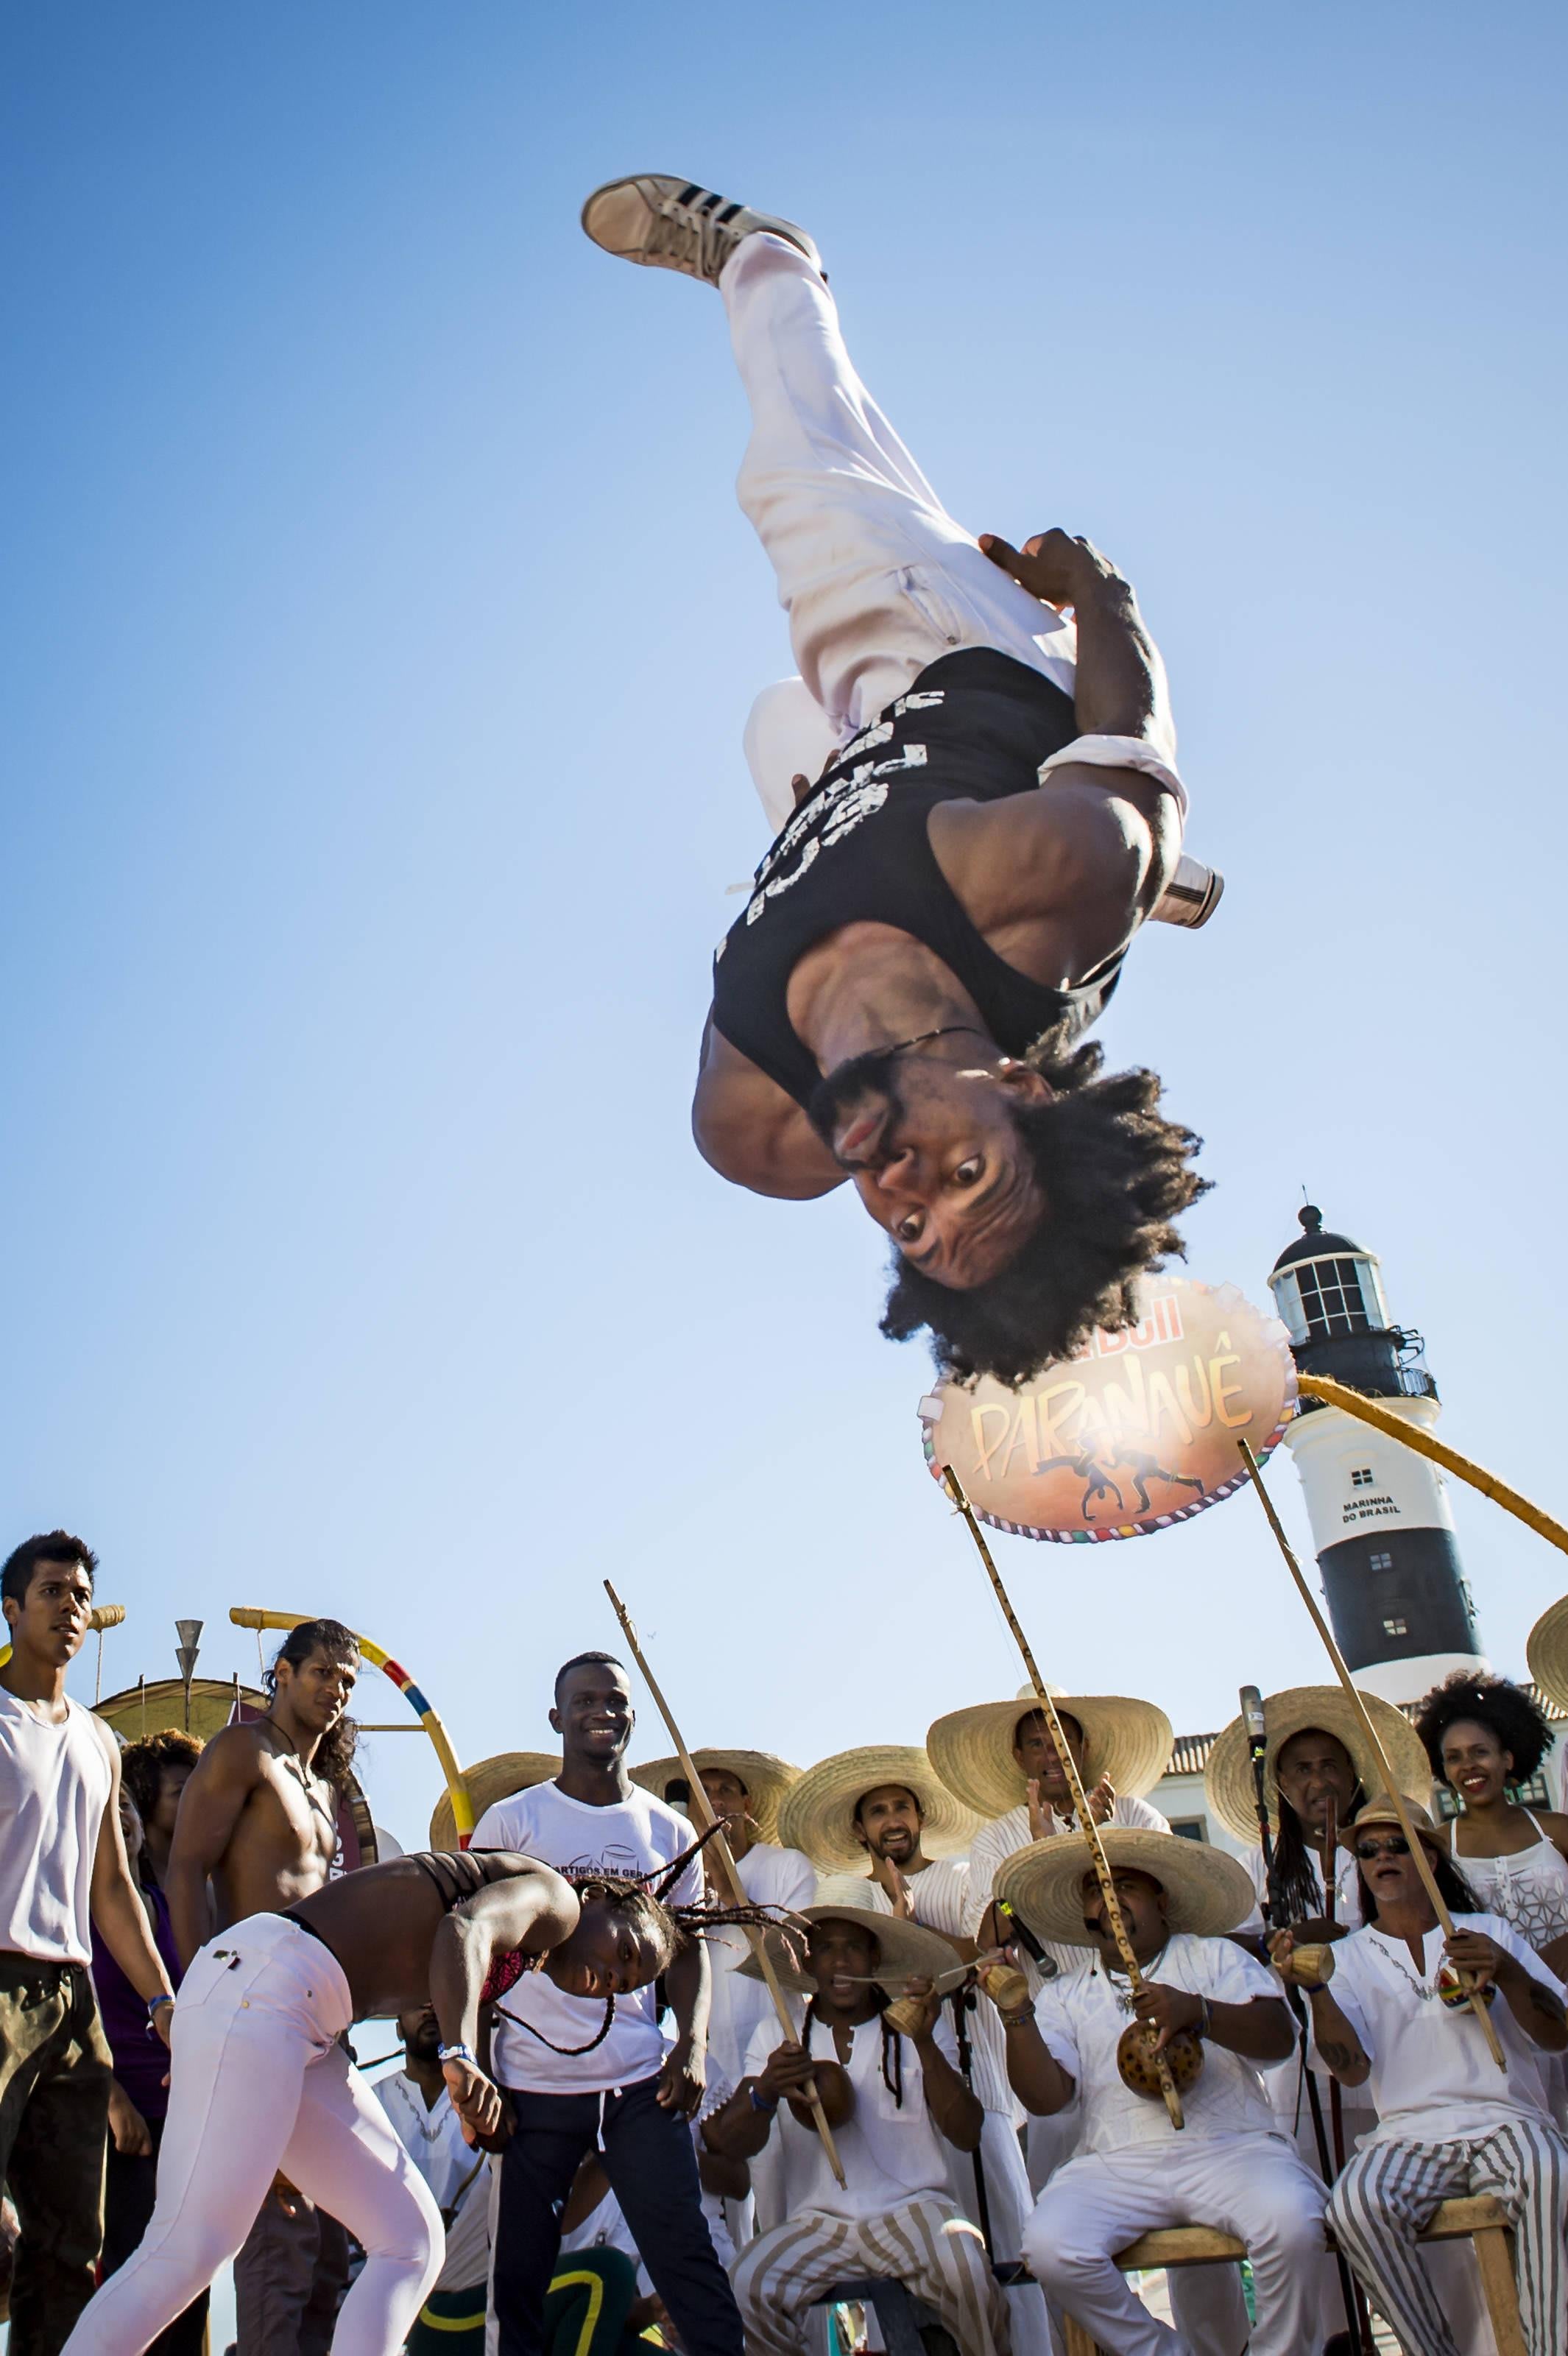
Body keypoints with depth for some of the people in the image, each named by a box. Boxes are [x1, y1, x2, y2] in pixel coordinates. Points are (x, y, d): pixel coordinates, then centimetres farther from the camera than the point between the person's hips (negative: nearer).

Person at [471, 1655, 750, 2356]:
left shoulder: (667, 1831, 9)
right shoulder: (510, 1821, 2)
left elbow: (687, 1949, 13)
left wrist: (692, 2043, -4)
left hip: (640, 2086, 1)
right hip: (532, 2085, -1)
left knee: (689, 2264, -2)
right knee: (517, 2278, 4)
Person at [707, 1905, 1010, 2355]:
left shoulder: (908, 2029, 7)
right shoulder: (776, 2036, 7)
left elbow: (967, 2135, -4)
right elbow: (737, 2144, -5)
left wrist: (926, 2044, -19)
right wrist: (765, 2091, -27)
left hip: (912, 2207, 0)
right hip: (818, 2220, 1)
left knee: (962, 2262, -31)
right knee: (750, 2280, -28)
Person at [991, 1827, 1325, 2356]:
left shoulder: (1214, 1958, 15)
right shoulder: (1065, 1997, 17)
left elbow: (1279, 2038, -2)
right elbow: (1046, 2096, 4)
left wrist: (1197, 2012, -18)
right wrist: (1017, 2015, -11)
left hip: (1230, 2148, -1)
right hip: (1116, 2163, 1)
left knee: (1290, 2222, -32)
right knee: (1050, 2248, -26)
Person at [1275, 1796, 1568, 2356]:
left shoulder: (1489, 1932, 15)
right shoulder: (1349, 1957, 13)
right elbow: (1353, 2069, -1)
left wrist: (1507, 1972, -15)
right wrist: (1316, 1988, -19)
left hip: (1504, 2119, 0)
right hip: (1408, 2133, 0)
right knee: (1355, 2206, -31)